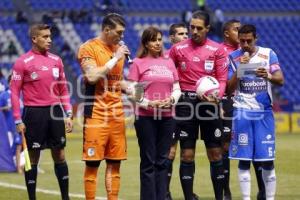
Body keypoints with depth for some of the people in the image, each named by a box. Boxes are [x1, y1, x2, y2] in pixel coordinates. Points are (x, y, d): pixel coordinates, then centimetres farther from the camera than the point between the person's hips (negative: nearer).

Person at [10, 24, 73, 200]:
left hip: (55, 112, 4)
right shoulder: (23, 62, -5)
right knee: (33, 158, 2)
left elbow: (64, 90, 15)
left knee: (60, 156, 7)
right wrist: (18, 121, -9)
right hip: (34, 113, -4)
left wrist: (68, 115, 8)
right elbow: (15, 92, -5)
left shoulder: (56, 60, 9)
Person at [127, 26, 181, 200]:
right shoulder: (138, 63, 1)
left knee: (163, 160, 5)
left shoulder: (169, 62, 13)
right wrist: (148, 103, -16)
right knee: (148, 161, -3)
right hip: (145, 117, -4)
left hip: (167, 116, 4)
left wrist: (172, 99, -6)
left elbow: (177, 89, 15)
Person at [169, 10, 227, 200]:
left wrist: (217, 96, -17)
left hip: (209, 102, 0)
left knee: (215, 153, 2)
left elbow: (222, 78, 0)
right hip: (186, 102, 0)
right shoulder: (178, 48, 4)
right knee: (187, 154, 1)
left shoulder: (217, 49, 2)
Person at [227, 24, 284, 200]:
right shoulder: (233, 58, 3)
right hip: (242, 113, 0)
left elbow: (280, 80, -7)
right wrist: (240, 68, -14)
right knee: (244, 159, -1)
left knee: (268, 159, 0)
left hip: (264, 112, 0)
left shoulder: (268, 54, 3)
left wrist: (268, 76, -28)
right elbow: (229, 89, -1)